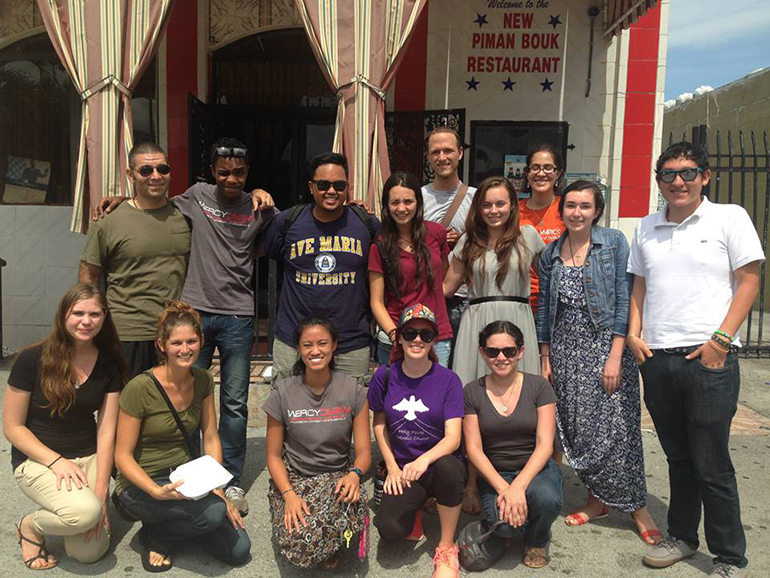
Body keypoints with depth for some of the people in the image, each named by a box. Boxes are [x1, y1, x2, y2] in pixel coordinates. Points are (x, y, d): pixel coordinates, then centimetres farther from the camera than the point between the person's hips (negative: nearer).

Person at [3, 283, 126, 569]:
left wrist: (101, 492, -11)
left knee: (89, 553, -10)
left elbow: (106, 432, -4)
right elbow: (12, 427, -6)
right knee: (86, 511, -32)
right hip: (37, 459, -3)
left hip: (88, 457, 3)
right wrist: (56, 461, -19)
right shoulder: (32, 360, -13)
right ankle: (31, 525, 2)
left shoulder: (109, 365, -3)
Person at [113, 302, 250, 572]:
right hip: (140, 485, -5)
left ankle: (174, 526, 17)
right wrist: (158, 491, -29)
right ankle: (156, 536, -1)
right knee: (213, 512, -31)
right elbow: (123, 456, -15)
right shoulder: (140, 388, -20)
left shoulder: (203, 380, -3)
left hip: (185, 477, 5)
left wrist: (218, 491, -8)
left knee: (238, 550, -8)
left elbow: (211, 439, 1)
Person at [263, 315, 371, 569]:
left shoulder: (353, 391, -2)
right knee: (300, 543, -30)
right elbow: (273, 455, 1)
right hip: (293, 478, -1)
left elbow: (364, 451, 0)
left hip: (338, 476, 1)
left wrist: (354, 474, -23)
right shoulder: (282, 394, -3)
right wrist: (288, 494, -17)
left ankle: (334, 548, 1)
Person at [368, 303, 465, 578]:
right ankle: (414, 506, 14)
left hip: (440, 463, -1)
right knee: (390, 530, -25)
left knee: (448, 468, -39)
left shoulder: (448, 380, -9)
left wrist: (425, 460, -35)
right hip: (402, 467, 1)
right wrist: (392, 467, 0)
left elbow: (453, 437, -15)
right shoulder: (384, 376, -2)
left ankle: (446, 548, -13)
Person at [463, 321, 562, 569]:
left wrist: (518, 486, -24)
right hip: (494, 473, 0)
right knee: (505, 524, -29)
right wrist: (502, 488, -20)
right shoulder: (472, 392, -2)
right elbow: (474, 449, -5)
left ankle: (537, 539, 2)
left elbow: (544, 444, -10)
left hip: (535, 468, 0)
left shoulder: (539, 386, -5)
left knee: (546, 498, -34)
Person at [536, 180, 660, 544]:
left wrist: (616, 355, -14)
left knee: (615, 427, -4)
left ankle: (636, 505, 14)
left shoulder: (614, 242, -2)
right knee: (577, 428, 6)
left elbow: (624, 300, -7)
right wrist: (546, 358, 9)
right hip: (566, 348, 4)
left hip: (607, 342, -3)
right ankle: (597, 499, 23)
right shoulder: (550, 254, 9)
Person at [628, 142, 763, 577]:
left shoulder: (729, 218, 1)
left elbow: (749, 281, -3)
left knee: (711, 465, 2)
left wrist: (720, 339, -11)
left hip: (709, 361, -4)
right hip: (657, 359, 4)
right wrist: (634, 333, 6)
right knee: (678, 457, 16)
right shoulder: (647, 227, 14)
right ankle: (682, 537, 32)